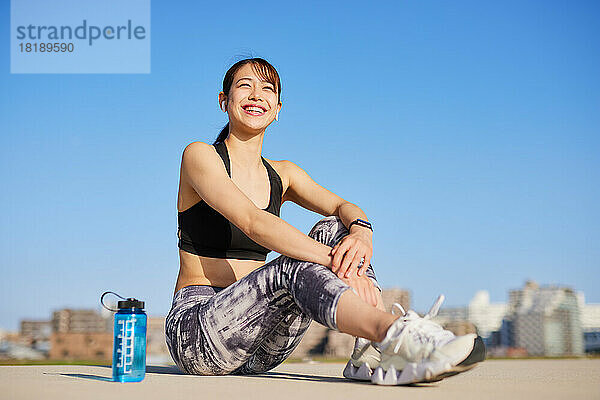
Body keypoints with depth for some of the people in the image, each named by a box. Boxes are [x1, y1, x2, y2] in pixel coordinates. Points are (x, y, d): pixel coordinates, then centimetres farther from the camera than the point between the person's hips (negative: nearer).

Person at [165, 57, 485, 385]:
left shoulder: (283, 175, 15)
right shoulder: (199, 156, -4)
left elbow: (343, 207, -3)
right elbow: (250, 220, -22)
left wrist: (360, 230, -29)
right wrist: (334, 262, -34)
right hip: (192, 330, -5)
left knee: (336, 228, -13)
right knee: (297, 266, -32)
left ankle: (372, 354, -32)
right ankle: (398, 332, -54)